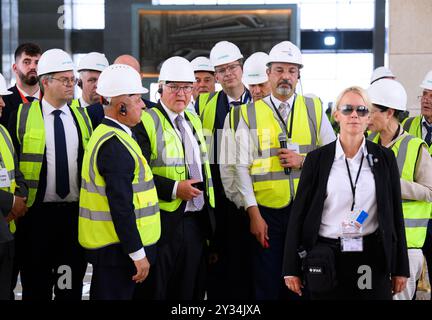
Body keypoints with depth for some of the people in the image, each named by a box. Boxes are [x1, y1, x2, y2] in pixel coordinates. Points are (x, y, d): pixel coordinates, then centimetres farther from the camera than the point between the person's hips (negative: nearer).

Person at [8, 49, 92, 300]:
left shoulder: (83, 116, 9)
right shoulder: (23, 116, -1)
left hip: (76, 212, 3)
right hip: (38, 212, -3)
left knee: (71, 285, 8)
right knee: (37, 285, 6)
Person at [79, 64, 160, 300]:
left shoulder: (105, 134, 14)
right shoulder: (116, 145, -19)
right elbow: (121, 207, -23)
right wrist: (138, 253, -21)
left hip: (109, 245, 11)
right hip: (117, 248, -11)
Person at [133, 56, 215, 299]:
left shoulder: (194, 121, 16)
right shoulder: (146, 122, -9)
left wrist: (210, 216, 18)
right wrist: (174, 188, -22)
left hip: (196, 222, 7)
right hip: (165, 223, -7)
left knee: (192, 290, 11)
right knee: (156, 291, 0)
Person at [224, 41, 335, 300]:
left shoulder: (314, 109, 8)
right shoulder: (249, 114, 2)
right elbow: (242, 168, -2)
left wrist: (304, 161, -10)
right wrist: (253, 214, -9)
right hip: (267, 213, -1)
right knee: (267, 287, 2)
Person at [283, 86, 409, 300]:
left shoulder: (384, 158, 5)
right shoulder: (317, 159, 3)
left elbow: (395, 214, 7)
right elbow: (299, 212, 3)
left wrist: (400, 269, 5)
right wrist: (291, 269, 0)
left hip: (371, 258, 1)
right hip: (326, 259, 0)